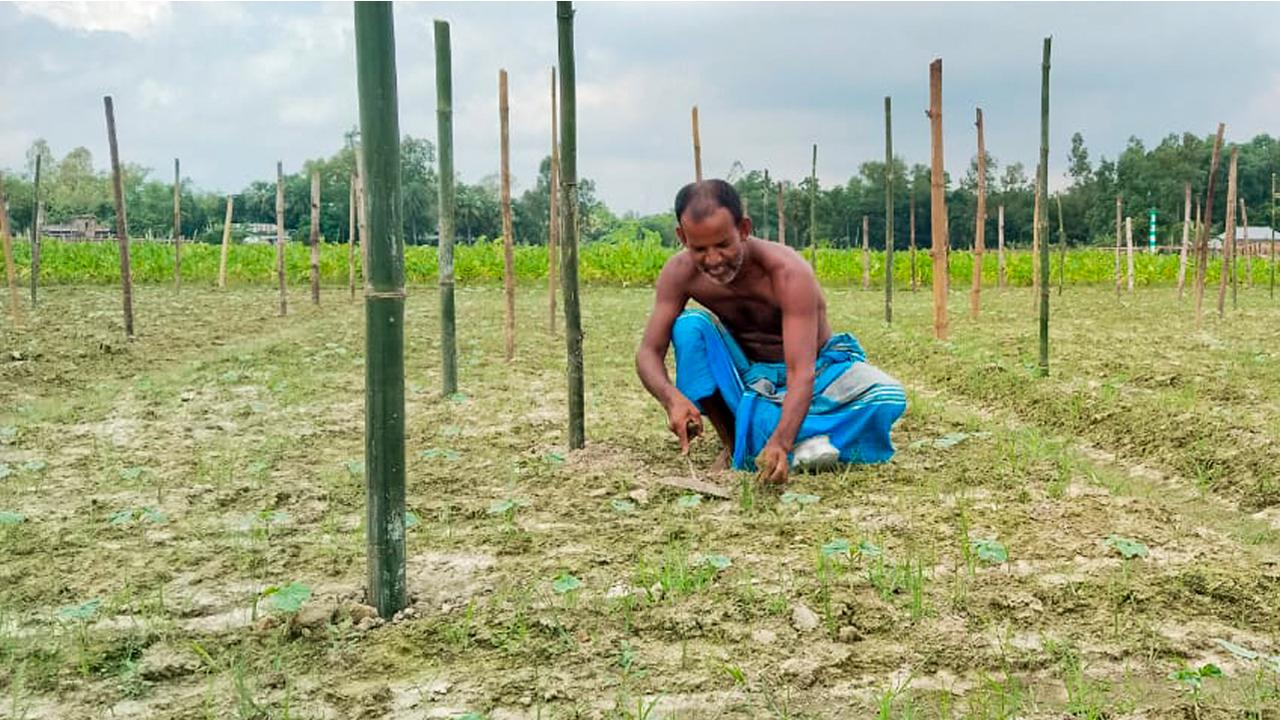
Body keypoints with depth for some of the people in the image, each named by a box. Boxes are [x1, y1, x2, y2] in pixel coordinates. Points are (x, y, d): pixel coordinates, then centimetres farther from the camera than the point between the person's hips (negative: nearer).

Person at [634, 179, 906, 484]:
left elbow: (801, 374, -39)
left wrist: (780, 442, -56)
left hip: (813, 373, -2)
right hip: (746, 377, 2)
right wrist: (671, 398, -44)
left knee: (888, 396, -29)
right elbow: (648, 352, -20)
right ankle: (733, 443, -17)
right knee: (690, 325, -26)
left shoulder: (788, 272, -32)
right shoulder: (680, 273, -19)